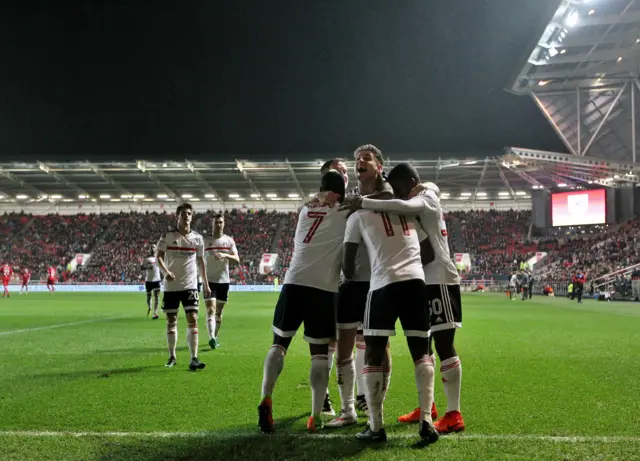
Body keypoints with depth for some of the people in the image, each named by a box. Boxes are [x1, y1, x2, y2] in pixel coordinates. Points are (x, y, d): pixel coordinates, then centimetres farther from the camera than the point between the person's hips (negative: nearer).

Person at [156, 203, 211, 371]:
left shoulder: (197, 238, 5)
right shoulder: (168, 236, -1)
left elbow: (201, 261, 13)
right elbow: (158, 256, -7)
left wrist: (206, 284, 13)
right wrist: (166, 271, -26)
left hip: (190, 285, 1)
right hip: (171, 286, 0)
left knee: (192, 320, -10)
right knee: (171, 321, 9)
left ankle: (194, 359, -10)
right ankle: (172, 357, 23)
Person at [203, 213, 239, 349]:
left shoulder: (229, 240, 4)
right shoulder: (205, 241, 2)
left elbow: (237, 260, -4)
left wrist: (225, 255, -23)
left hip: (223, 280, 2)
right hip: (209, 280, -2)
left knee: (219, 311, 10)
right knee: (211, 309, -15)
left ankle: (215, 337, 22)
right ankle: (211, 338, -25)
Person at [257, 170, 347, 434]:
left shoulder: (305, 210, 17)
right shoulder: (345, 213, 5)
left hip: (294, 283, 3)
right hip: (324, 288, -3)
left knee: (279, 343, 12)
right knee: (320, 353, 6)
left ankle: (266, 399, -8)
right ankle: (315, 417, 4)